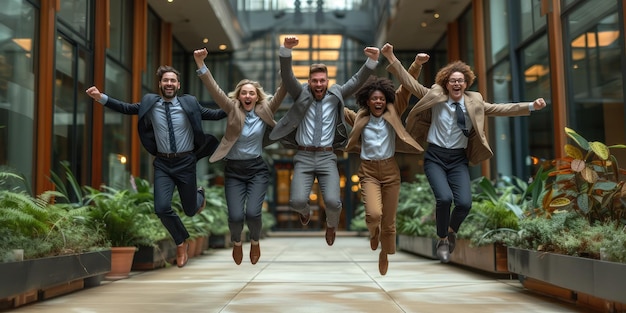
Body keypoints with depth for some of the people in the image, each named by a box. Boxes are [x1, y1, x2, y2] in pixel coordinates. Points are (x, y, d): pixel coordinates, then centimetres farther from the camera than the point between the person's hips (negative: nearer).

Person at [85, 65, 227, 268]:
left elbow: (215, 115, -1)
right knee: (162, 208, -14)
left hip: (186, 163, -1)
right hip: (163, 164, 1)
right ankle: (182, 242, 15)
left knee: (190, 210, 9)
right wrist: (101, 98, 0)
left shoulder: (189, 103, -4)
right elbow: (126, 108, 8)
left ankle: (199, 193, 49)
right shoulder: (149, 103, 0)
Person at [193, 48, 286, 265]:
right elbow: (214, 90, -14)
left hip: (257, 169, 0)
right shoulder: (232, 109, -3)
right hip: (233, 170, 0)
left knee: (252, 213, -16)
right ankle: (236, 242, 25)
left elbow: (282, 91, -9)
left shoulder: (264, 111, -1)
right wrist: (201, 65, -28)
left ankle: (255, 241, 18)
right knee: (236, 216, -11)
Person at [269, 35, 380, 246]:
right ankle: (306, 211, 25)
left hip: (327, 157, 1)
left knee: (333, 202, -17)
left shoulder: (336, 95, 8)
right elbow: (287, 76, -10)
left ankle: (331, 225, 21)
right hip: (304, 157, 0)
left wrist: (372, 60, -16)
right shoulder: (301, 94, 4)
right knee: (297, 201, -16)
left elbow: (357, 81, 1)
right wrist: (286, 49, -27)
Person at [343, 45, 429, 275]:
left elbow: (406, 88, -4)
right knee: (374, 214, -21)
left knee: (389, 220, 7)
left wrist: (417, 64, -15)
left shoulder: (392, 114, 2)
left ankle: (384, 254, 32)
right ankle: (374, 233, 16)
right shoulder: (360, 118, 3)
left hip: (390, 170, 1)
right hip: (369, 171, -1)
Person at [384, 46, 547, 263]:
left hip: (458, 159, 2)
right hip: (435, 157, -2)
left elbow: (502, 109, 0)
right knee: (444, 198, -23)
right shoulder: (435, 96, -1)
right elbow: (410, 83, -2)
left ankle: (451, 231, 20)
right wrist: (392, 59, -8)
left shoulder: (474, 102, 4)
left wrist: (531, 106, -10)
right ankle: (442, 240, 5)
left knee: (465, 203, -16)